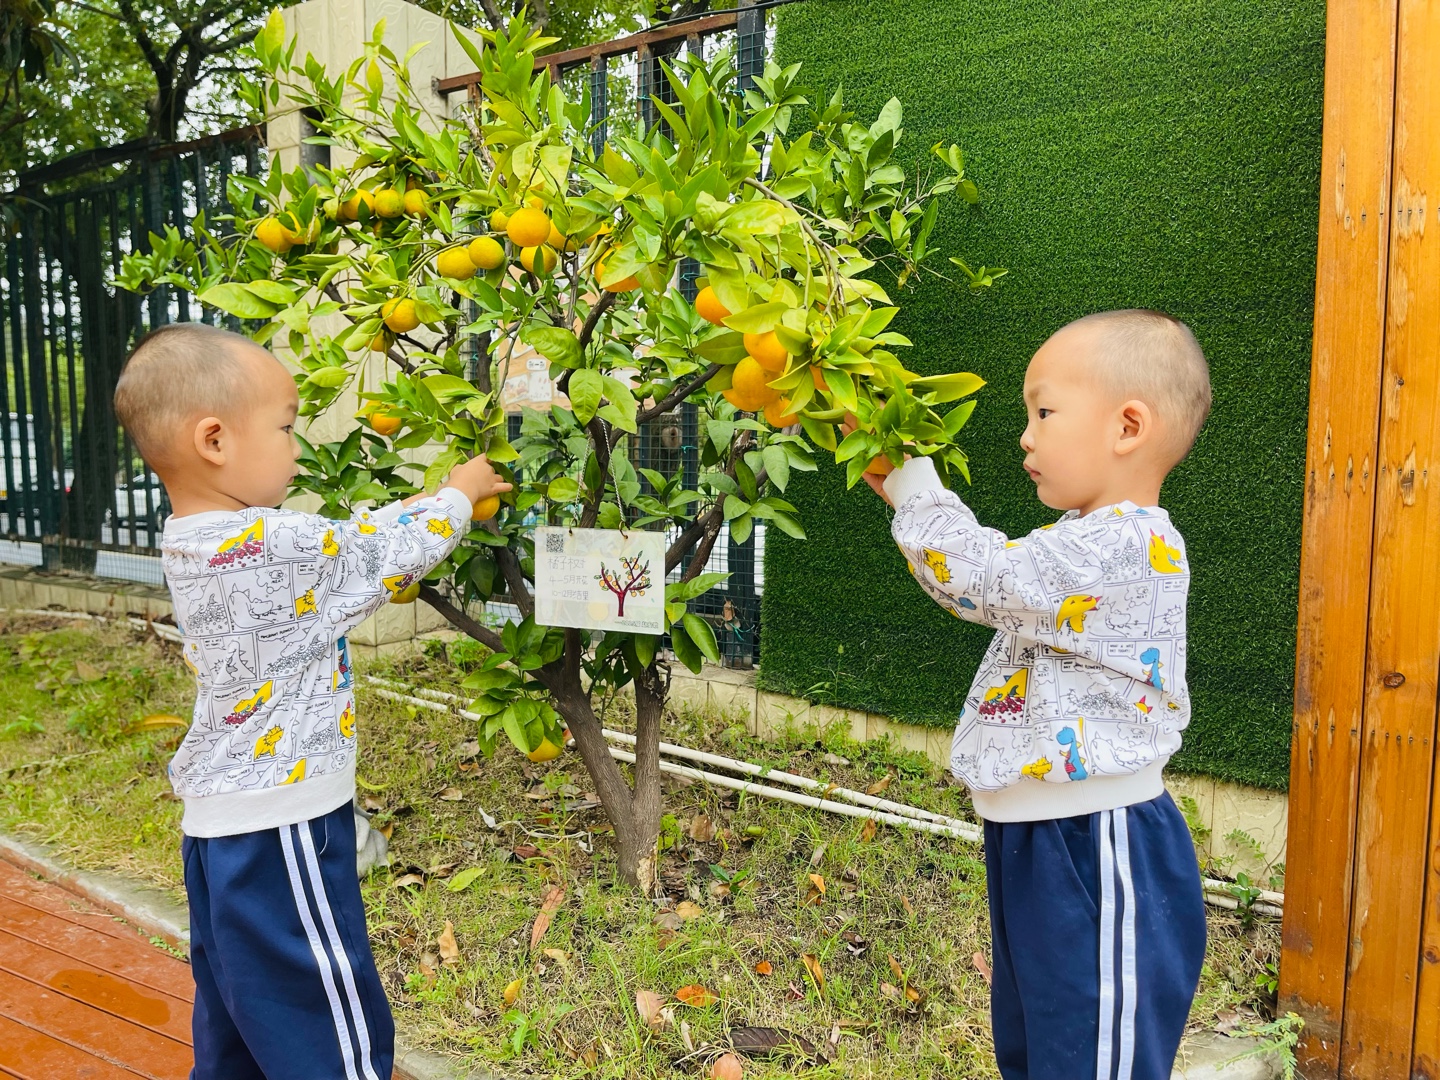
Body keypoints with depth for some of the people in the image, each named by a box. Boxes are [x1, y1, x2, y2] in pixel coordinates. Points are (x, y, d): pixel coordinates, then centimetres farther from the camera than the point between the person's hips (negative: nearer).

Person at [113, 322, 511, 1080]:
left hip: (216, 822, 10)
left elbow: (346, 541, 11)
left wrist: (427, 503, 12)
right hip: (280, 828, -9)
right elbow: (382, 554, -10)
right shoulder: (277, 547, -25)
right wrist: (459, 494, 5)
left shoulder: (190, 543, 4)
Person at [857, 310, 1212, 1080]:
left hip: (1096, 850, -10)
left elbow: (987, 578, -25)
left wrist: (912, 481, -13)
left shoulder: (1126, 545, -22)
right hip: (1036, 840, 10)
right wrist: (905, 495, 8)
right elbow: (985, 590, 17)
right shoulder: (1090, 544, 10)